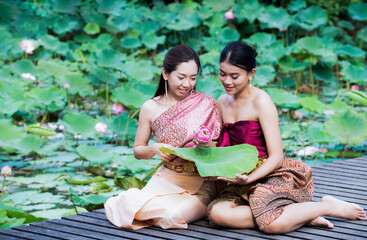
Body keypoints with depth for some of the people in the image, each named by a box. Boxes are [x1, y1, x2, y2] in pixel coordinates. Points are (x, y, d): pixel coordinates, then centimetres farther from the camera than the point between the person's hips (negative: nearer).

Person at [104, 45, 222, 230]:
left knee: (174, 214, -33)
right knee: (136, 205, -32)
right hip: (167, 179, 1)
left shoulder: (206, 104, 1)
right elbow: (138, 150, 12)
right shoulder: (151, 108, 4)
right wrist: (154, 149, -11)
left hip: (201, 185, -1)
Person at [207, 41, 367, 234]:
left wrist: (249, 178, -28)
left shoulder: (261, 102, -9)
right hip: (241, 183, 6)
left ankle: (329, 207, -5)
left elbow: (276, 158, -13)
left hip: (270, 176, -6)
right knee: (217, 213, -27)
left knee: (274, 224, -35)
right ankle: (301, 216, -17)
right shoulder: (222, 103, 12)